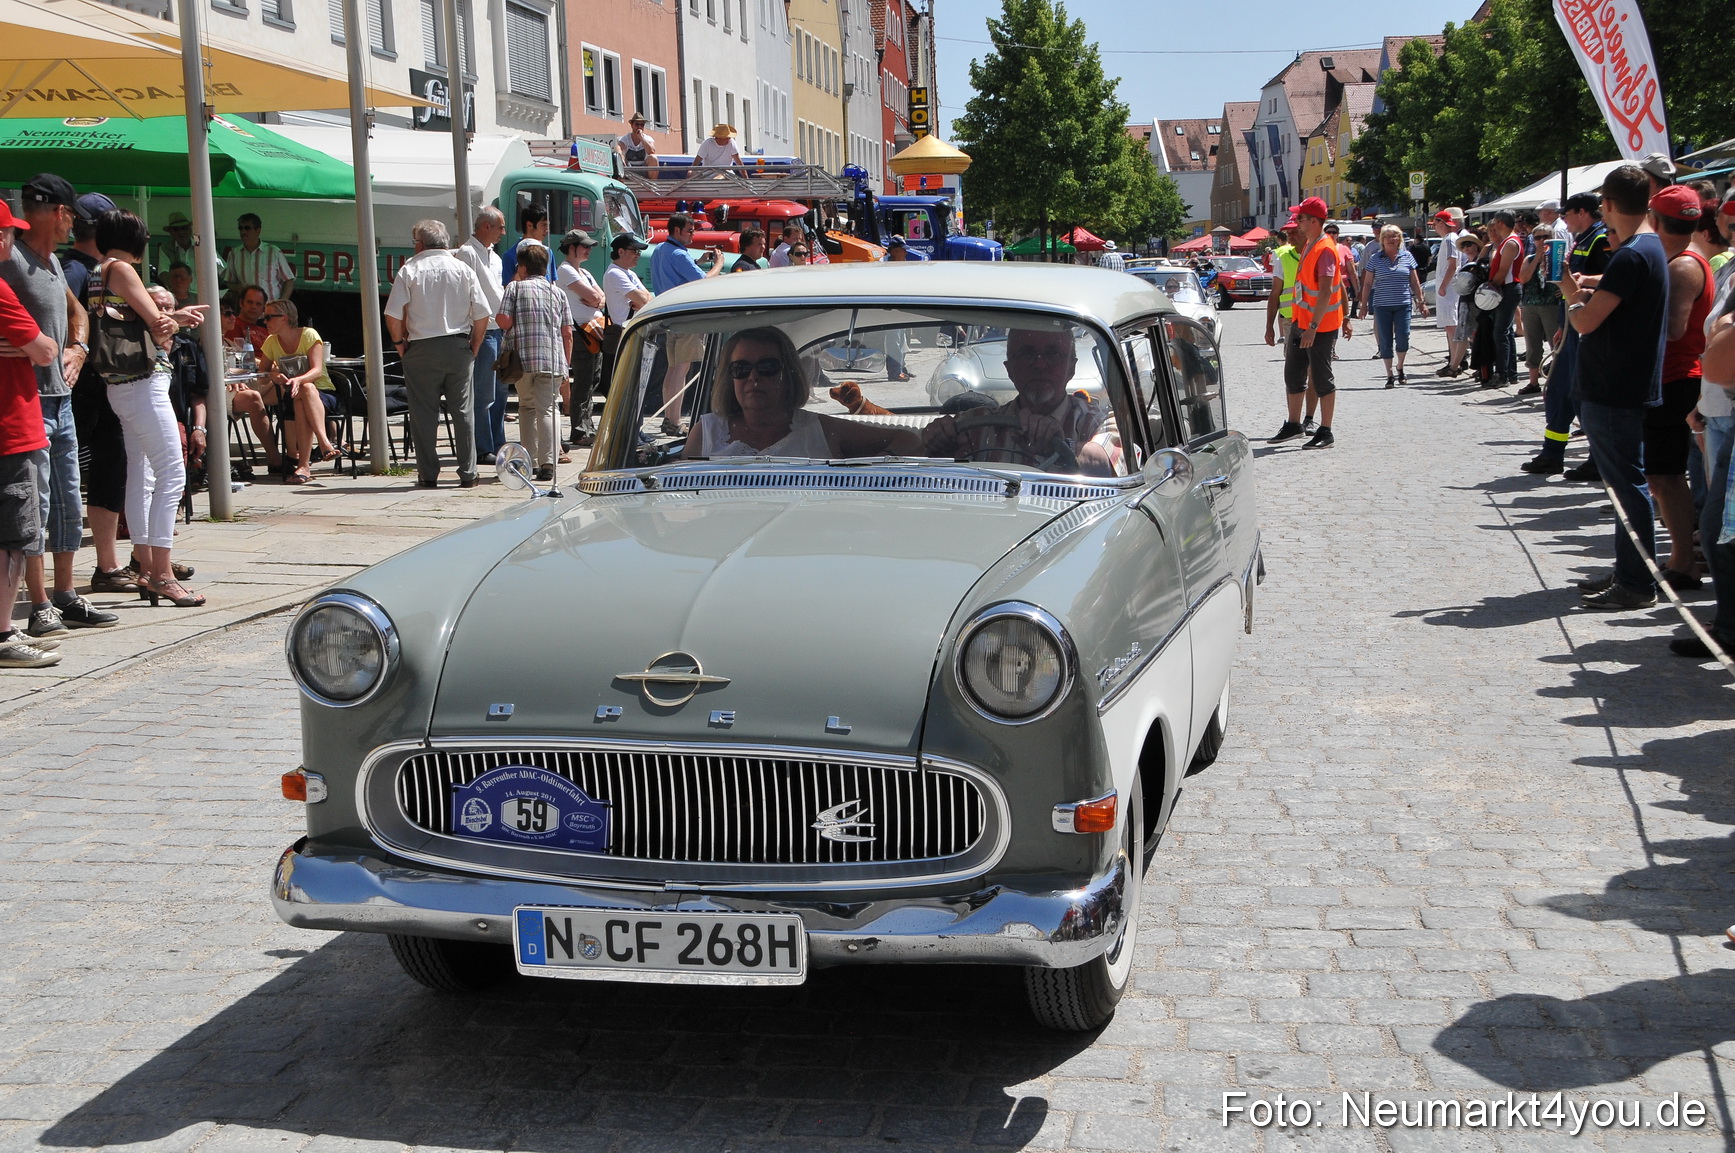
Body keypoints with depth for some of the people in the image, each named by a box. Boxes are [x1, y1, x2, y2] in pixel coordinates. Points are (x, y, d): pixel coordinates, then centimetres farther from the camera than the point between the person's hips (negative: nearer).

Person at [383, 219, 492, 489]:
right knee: (463, 411, 7)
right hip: (458, 347, 2)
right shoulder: (463, 269, 5)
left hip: (422, 349, -2)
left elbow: (393, 315, -9)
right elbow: (482, 315, 2)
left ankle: (428, 475, 4)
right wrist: (473, 347, 12)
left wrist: (399, 342, 7)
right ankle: (467, 474, 7)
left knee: (424, 413, 3)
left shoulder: (410, 269, -3)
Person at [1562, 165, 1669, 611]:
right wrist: (1587, 294, 6)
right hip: (1626, 386, 10)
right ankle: (1628, 574, 25)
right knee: (1626, 484, 16)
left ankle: (1636, 584, 2)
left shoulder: (1632, 256, -19)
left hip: (1614, 391, -10)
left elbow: (1587, 321, -22)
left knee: (1627, 485, -4)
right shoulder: (1651, 247, 13)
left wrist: (1573, 296, -3)